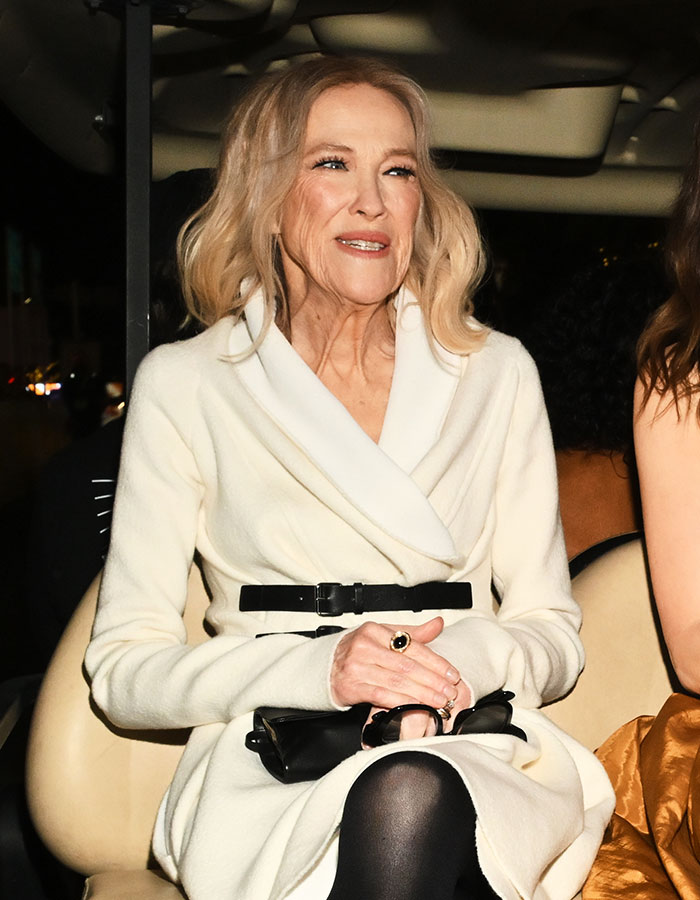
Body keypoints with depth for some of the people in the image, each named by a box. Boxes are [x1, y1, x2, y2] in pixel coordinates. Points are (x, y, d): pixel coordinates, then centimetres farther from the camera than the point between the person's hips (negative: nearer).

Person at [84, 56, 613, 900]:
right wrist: (316, 670, -15)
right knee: (400, 801, -35)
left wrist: (467, 657, -11)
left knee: (410, 799, -35)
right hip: (271, 771, -1)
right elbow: (121, 667, 2)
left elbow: (553, 633, 13)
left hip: (476, 755, 2)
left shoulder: (496, 372, 11)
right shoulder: (184, 383, 5)